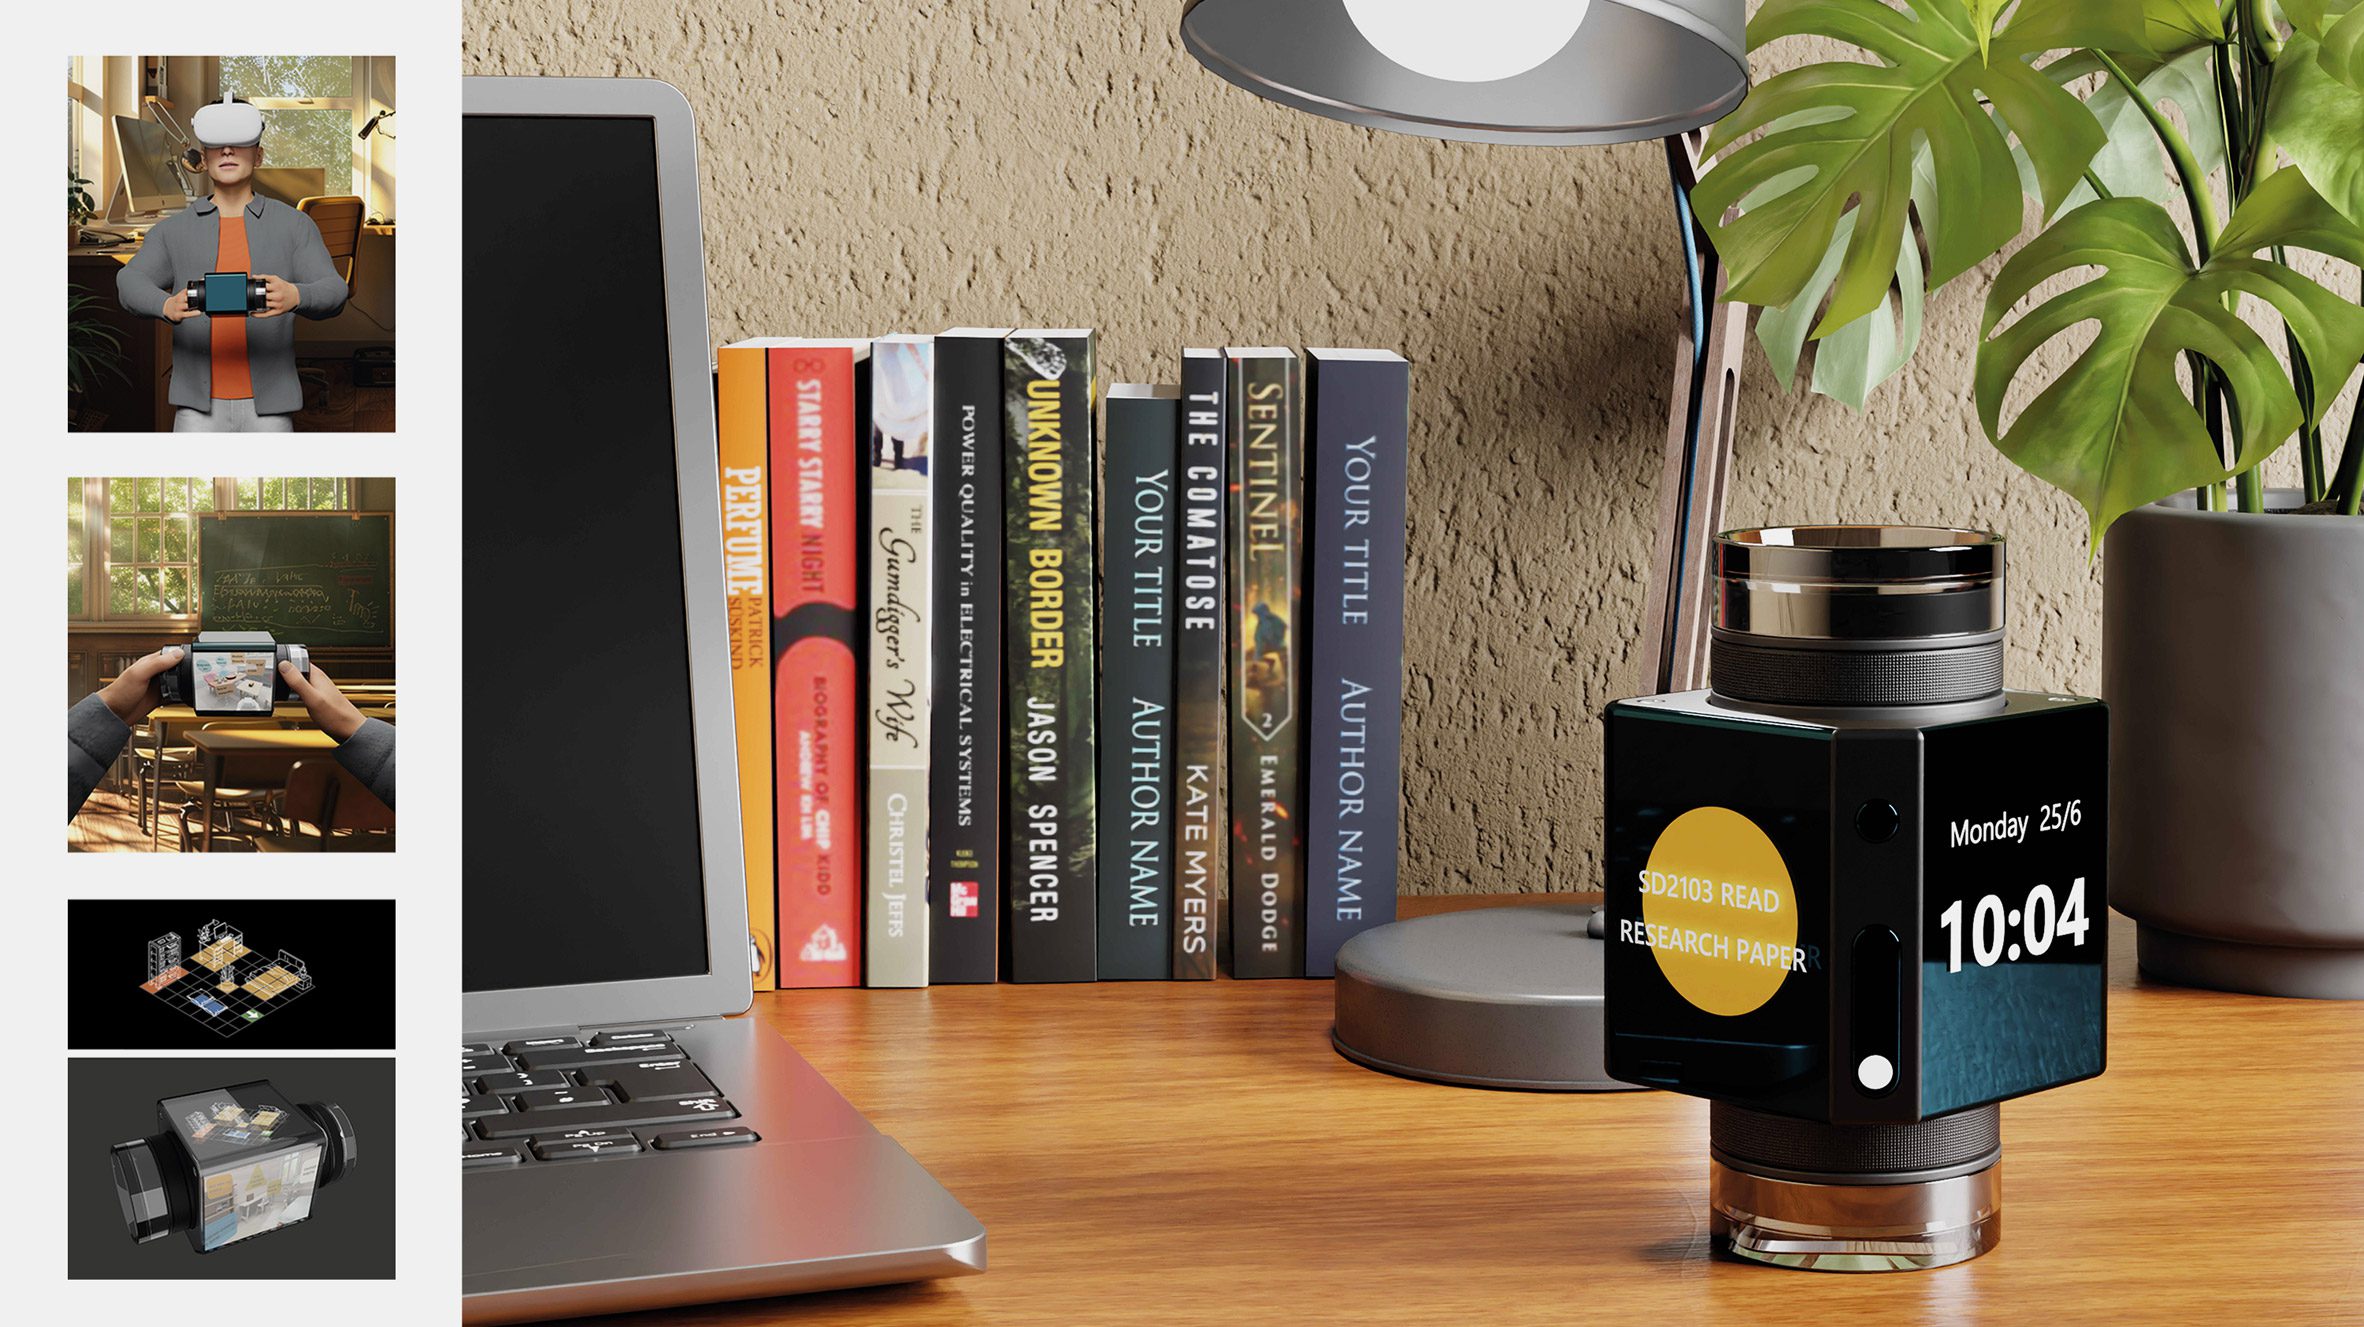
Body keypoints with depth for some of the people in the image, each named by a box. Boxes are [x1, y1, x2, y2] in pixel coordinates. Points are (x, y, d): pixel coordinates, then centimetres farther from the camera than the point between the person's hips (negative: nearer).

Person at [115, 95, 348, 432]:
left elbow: (331, 294, -8)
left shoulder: (293, 225, 4)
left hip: (267, 408, -1)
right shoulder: (173, 231, 8)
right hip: (200, 408, 1)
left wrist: (294, 296, -33)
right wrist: (168, 306, -31)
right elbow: (132, 287, -6)